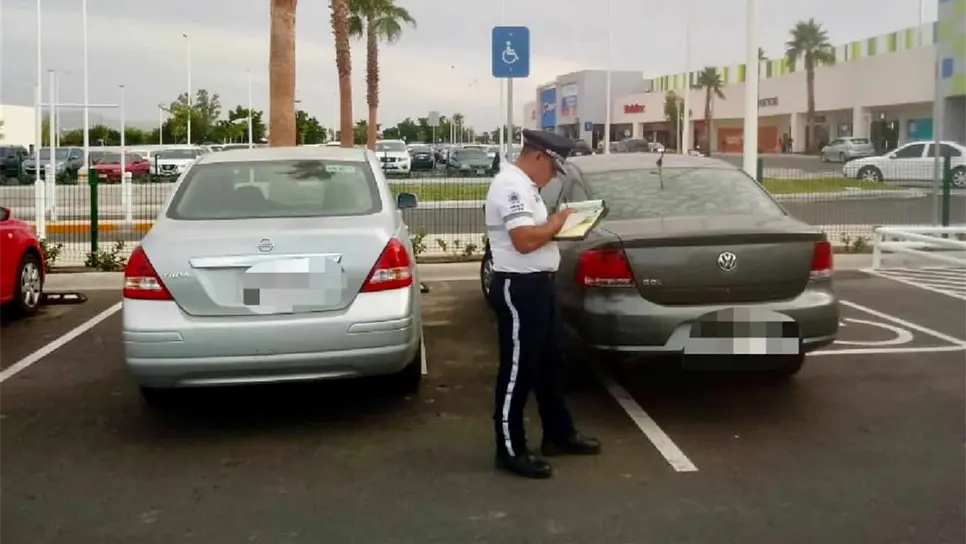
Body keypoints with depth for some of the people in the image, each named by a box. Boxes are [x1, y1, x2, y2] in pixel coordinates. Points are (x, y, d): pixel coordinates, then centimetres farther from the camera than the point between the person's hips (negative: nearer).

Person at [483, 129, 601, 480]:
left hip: (537, 284, 11)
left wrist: (556, 225, 7)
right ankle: (511, 451, 7)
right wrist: (556, 223, -14)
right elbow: (524, 240, -27)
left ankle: (559, 435, 32)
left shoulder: (524, 185, 15)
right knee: (518, 370, -3)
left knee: (551, 363, 19)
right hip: (518, 288, -11)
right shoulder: (511, 185, -18)